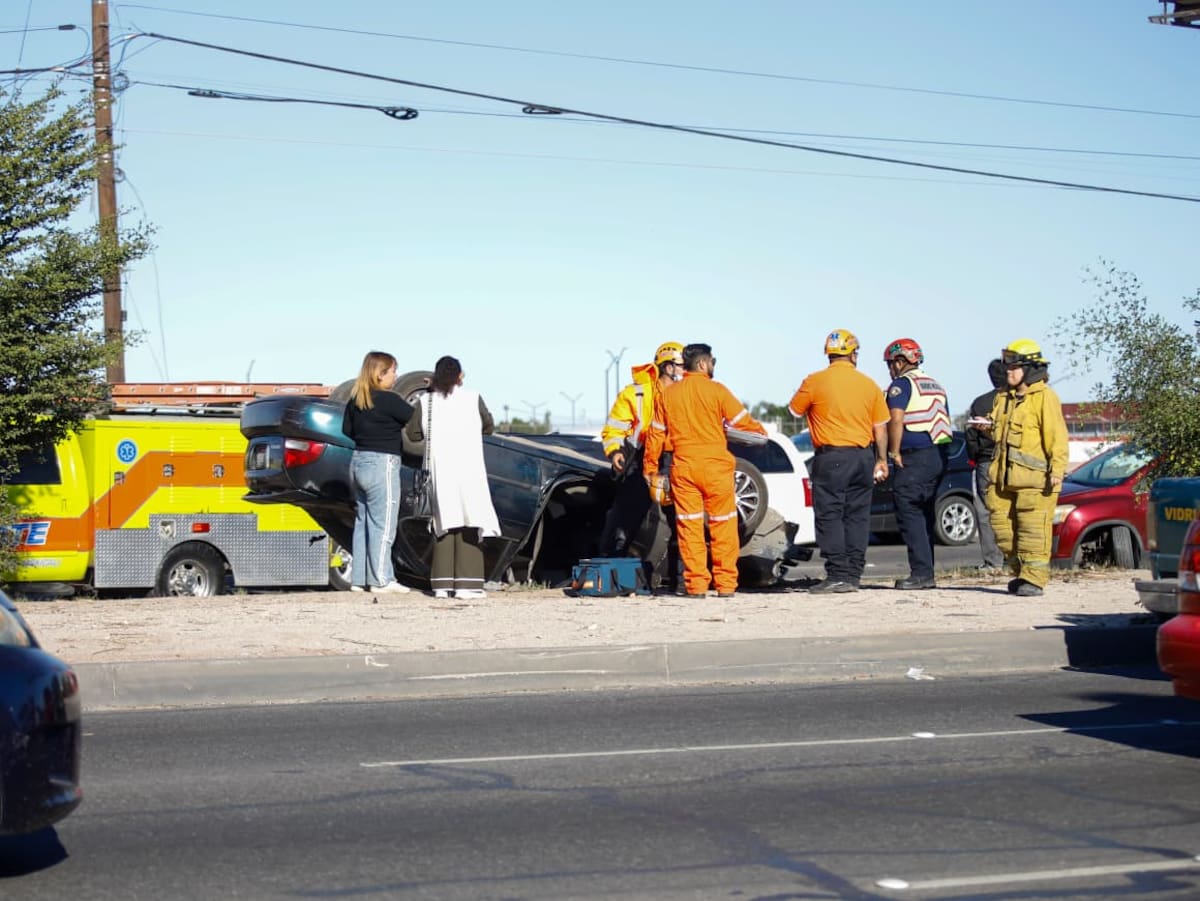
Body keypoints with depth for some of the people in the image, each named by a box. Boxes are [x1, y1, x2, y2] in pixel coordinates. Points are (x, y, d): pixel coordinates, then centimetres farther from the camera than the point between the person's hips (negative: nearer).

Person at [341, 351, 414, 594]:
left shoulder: (355, 400, 7)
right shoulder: (389, 400, -15)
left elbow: (347, 428, 15)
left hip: (359, 461, 8)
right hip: (382, 463, -8)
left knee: (363, 521, 13)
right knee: (383, 523, -4)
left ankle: (358, 578, 15)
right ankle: (381, 579, -5)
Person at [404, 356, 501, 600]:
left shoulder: (426, 401, 2)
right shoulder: (472, 398, -2)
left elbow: (413, 433, 4)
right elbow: (489, 427, 10)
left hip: (439, 471, 2)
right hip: (468, 470, -2)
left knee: (444, 525, 8)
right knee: (469, 526, 0)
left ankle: (442, 584, 4)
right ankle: (467, 583, -7)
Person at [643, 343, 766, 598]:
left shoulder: (667, 395, 6)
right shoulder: (716, 390, -4)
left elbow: (656, 434, 10)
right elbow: (742, 421, 0)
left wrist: (650, 467, 19)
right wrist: (761, 432, 21)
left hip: (683, 467, 3)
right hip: (715, 467, -3)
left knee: (689, 526, 5)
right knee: (722, 525, 5)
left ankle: (696, 584, 2)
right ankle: (726, 583, 5)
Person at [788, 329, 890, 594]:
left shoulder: (814, 381, -5)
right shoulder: (869, 384, 5)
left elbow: (794, 409, 9)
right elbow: (880, 427, 7)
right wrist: (881, 460, 15)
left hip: (830, 457, -4)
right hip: (863, 456, 4)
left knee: (829, 516, -1)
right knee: (857, 517, 9)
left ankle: (838, 574, -7)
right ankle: (854, 575, 9)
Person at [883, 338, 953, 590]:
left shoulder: (901, 384, -7)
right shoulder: (936, 386, 19)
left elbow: (896, 420, -19)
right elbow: (945, 422, 21)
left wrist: (894, 452, -12)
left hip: (914, 457, -9)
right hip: (938, 456, 9)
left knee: (910, 515, -7)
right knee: (926, 517, 13)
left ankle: (921, 572, -13)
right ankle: (926, 573, 15)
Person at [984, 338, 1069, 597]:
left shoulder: (1045, 397, -5)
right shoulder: (1004, 398, 18)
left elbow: (1057, 436, -10)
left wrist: (1057, 469, -17)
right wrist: (988, 426, 7)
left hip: (1034, 477, -8)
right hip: (1005, 476, 8)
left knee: (1033, 527, -8)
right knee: (1003, 524, 8)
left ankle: (1033, 578, -4)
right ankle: (1020, 573, 21)